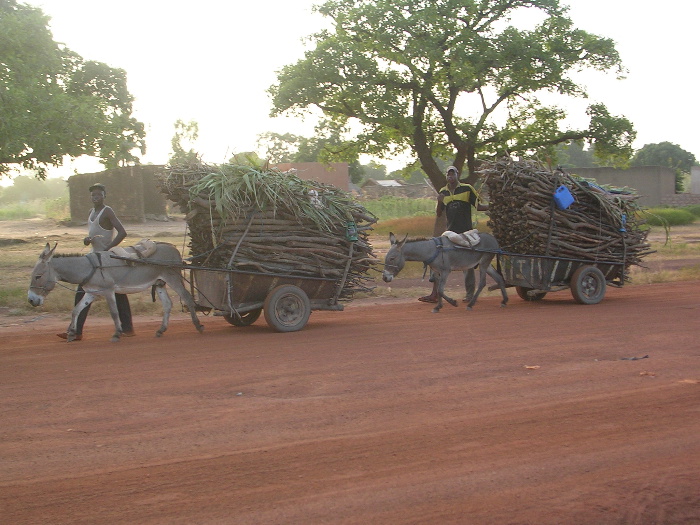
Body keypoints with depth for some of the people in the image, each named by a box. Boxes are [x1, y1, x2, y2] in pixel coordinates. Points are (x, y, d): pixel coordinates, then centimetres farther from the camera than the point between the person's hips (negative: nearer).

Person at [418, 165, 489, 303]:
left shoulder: (467, 189, 0)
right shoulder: (443, 192, 11)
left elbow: (478, 206, 3)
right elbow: (438, 214, 12)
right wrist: (440, 202, -7)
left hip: (466, 232, -4)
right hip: (450, 233, 4)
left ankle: (470, 294, 12)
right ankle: (434, 293, -1)